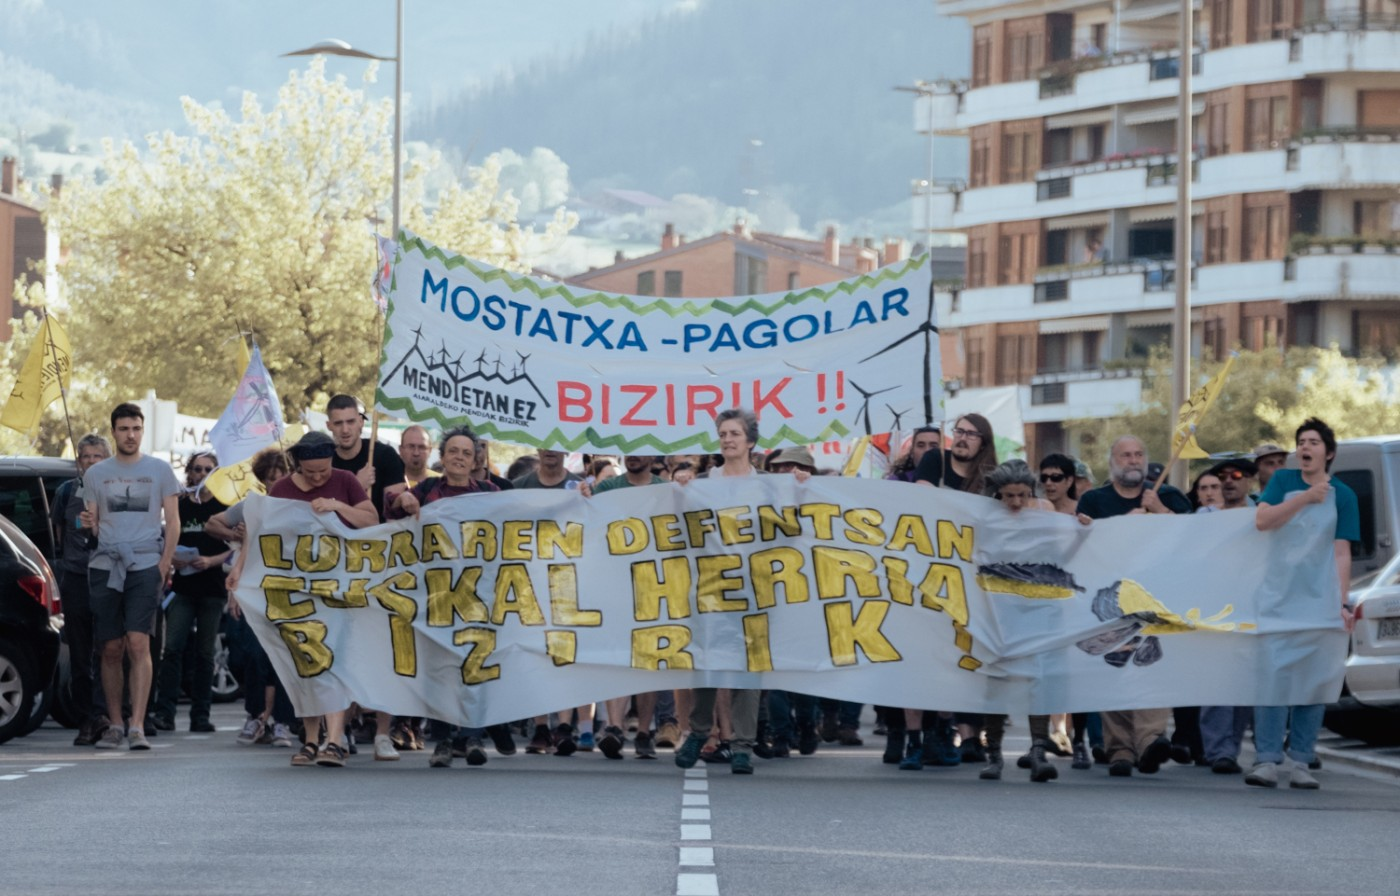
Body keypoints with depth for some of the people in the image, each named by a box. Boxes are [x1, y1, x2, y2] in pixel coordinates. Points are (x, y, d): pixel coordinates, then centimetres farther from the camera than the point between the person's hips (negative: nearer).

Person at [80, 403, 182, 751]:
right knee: (111, 649, 3)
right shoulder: (96, 473, 14)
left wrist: (165, 562, -3)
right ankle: (114, 725, 12)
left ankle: (137, 727, -17)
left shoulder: (159, 470, 9)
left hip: (146, 564, -2)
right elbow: (93, 521, 17)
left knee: (138, 644, -14)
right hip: (105, 565, 2)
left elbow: (172, 521, 9)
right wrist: (88, 523, -8)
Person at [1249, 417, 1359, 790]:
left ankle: (1299, 762, 5)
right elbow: (1262, 520, -8)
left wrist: (1341, 603, -8)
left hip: (1319, 598, 0)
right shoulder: (1283, 481, 7)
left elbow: (1341, 553, -1)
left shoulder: (1342, 495, 5)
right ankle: (1267, 759, -8)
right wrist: (1306, 498, -15)